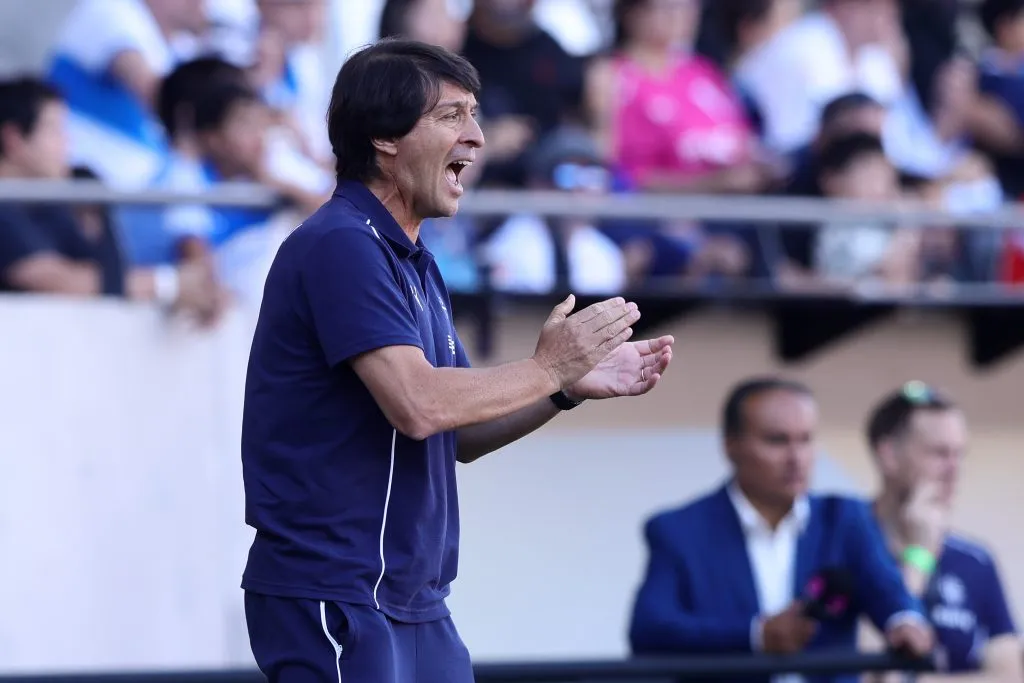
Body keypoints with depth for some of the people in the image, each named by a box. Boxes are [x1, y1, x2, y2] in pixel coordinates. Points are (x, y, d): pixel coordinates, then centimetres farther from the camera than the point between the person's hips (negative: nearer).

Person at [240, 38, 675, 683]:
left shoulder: (414, 261, 18)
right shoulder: (340, 244, -14)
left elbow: (462, 434, 19)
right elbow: (418, 405, -24)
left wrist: (575, 384, 6)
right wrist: (546, 368, -12)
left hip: (415, 605, 10)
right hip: (333, 599, -10)